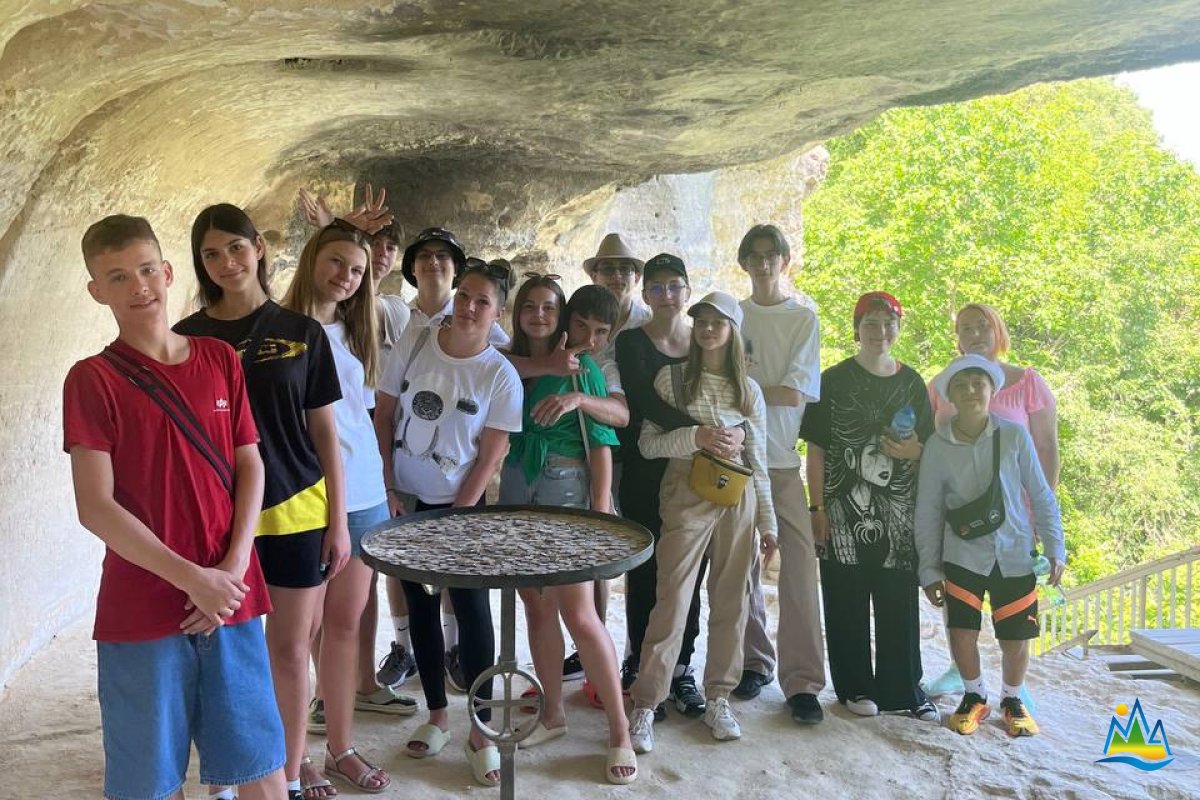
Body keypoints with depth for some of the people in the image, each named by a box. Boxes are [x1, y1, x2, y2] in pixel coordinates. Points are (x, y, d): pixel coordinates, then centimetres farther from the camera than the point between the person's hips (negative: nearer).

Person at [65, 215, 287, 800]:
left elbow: (250, 467, 5)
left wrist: (233, 567, -7)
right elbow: (95, 508, -11)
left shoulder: (220, 360, 6)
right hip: (141, 609, -3)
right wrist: (193, 579, -14)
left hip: (231, 597, 3)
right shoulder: (92, 380, -5)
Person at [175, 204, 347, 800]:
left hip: (295, 511, 0)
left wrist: (338, 521, 1)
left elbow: (324, 431, 4)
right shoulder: (187, 338, 2)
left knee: (291, 647, 9)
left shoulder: (301, 332, 2)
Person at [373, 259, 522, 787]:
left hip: (460, 506, -2)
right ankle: (437, 717, 25)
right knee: (421, 606, 10)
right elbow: (383, 413, 1)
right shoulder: (413, 341, -4)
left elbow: (492, 455, -8)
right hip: (405, 500, 3)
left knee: (472, 609, -3)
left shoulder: (501, 376, -10)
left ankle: (481, 732, 8)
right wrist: (387, 488, -4)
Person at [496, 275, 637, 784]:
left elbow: (601, 445, -5)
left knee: (578, 614, -7)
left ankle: (620, 731, 3)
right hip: (516, 492, 5)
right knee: (537, 608, 10)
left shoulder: (581, 369, -3)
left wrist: (601, 511, -10)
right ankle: (554, 713, 24)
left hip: (565, 490, -5)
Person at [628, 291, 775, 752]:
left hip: (738, 499, 3)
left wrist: (767, 522, 11)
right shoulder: (671, 379, 2)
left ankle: (718, 700, 21)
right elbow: (647, 444, -2)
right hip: (687, 497, -3)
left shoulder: (749, 390, 10)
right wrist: (694, 437, -18)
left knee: (730, 601, 7)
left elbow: (759, 462, 12)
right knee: (673, 601, -5)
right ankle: (644, 706, 2)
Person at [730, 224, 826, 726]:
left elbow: (794, 393, -5)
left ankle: (802, 681, -1)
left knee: (798, 568, -7)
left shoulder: (803, 316, 5)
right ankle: (753, 662, 21)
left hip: (784, 461, -2)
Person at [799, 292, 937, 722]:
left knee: (899, 602, 6)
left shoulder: (911, 382, 9)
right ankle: (855, 687, 18)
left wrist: (915, 452, -7)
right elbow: (816, 449, -2)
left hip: (899, 511, 3)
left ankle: (903, 689, 19)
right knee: (848, 603, 4)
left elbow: (929, 447, 17)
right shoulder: (834, 380, 0)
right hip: (845, 510, -2)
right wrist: (818, 508, -8)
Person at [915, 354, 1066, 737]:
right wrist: (930, 570, 1)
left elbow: (1041, 496, 1)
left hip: (1014, 556, 0)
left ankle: (1012, 699, 34)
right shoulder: (938, 446, -6)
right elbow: (928, 512, 0)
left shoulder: (1014, 436, -7)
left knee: (1015, 639, 6)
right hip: (963, 557, 0)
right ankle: (974, 696, 23)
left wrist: (1055, 549, 0)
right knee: (961, 634, -6)